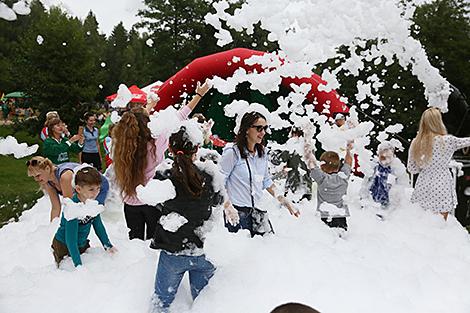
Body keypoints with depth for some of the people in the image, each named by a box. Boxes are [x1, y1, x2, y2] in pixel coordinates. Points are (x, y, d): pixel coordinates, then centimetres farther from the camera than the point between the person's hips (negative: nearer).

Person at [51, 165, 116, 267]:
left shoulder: (93, 202, -11)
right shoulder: (72, 208, -32)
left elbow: (98, 224, 4)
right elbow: (71, 239, -30)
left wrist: (108, 246, 5)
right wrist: (78, 265, -31)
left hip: (82, 244, 6)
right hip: (64, 246, -6)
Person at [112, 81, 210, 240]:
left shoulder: (120, 146, -11)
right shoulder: (156, 145, -21)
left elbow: (135, 121, 7)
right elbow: (177, 120, -12)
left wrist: (150, 105, 24)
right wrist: (199, 95, -1)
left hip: (131, 204, 4)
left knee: (135, 241, 16)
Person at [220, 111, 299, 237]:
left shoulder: (263, 153, 9)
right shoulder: (233, 152, -11)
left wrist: (283, 200, 11)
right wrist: (227, 206, -20)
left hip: (257, 211, 6)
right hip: (236, 212, -6)